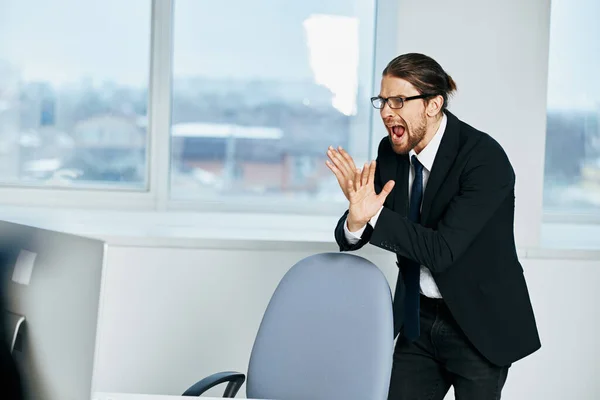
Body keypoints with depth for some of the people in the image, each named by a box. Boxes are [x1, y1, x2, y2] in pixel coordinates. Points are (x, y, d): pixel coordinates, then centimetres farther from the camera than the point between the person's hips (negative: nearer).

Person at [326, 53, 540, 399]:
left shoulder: (485, 158, -21)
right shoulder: (391, 152, -4)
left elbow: (442, 250, -27)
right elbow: (349, 238, -3)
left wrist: (374, 217, -33)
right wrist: (356, 220, -26)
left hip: (480, 325, -5)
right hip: (418, 320, 5)